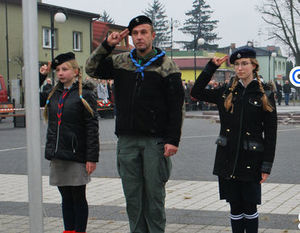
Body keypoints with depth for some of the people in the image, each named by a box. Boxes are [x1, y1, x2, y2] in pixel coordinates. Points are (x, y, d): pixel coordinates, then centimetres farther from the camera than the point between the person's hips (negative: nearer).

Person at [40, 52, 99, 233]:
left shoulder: (85, 94, -5)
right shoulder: (53, 94, 12)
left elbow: (92, 128, -8)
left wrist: (92, 157, -14)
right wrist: (40, 76, 11)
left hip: (77, 156, -5)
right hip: (57, 156, 5)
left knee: (78, 197, 3)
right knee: (66, 197, 12)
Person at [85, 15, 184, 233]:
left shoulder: (167, 66, -1)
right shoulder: (121, 62, 10)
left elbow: (177, 106, -4)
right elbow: (92, 69, 15)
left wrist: (173, 140, -10)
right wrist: (107, 45, 2)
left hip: (155, 139, -4)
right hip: (127, 139, 4)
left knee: (154, 192, 3)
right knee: (132, 193, 9)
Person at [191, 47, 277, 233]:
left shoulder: (265, 95, -2)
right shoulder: (226, 93, 8)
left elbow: (270, 134, -3)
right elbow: (197, 92, 14)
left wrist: (266, 166, -8)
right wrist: (212, 67, 7)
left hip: (251, 161, -3)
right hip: (227, 159, 3)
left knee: (250, 206, 4)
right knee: (235, 207, 9)